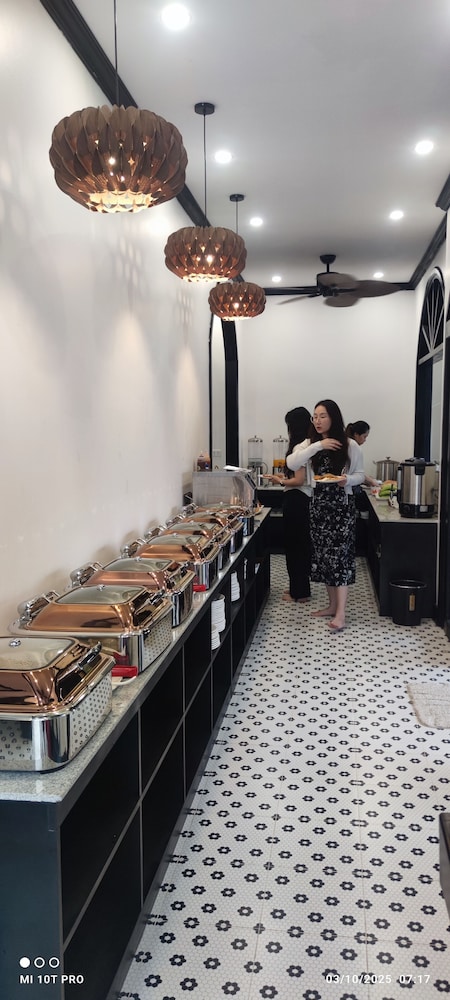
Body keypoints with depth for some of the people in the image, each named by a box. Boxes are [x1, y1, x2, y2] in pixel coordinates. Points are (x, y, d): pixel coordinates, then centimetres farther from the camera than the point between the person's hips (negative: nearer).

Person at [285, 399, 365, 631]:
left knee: (338, 554, -8)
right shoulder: (309, 444, 3)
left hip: (342, 505, -4)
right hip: (318, 504, 5)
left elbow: (360, 475, 3)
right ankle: (332, 604, 23)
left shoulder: (350, 445, -5)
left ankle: (340, 614, -8)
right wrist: (317, 445, -20)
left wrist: (347, 479, -19)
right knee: (322, 554, 9)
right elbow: (291, 463, -14)